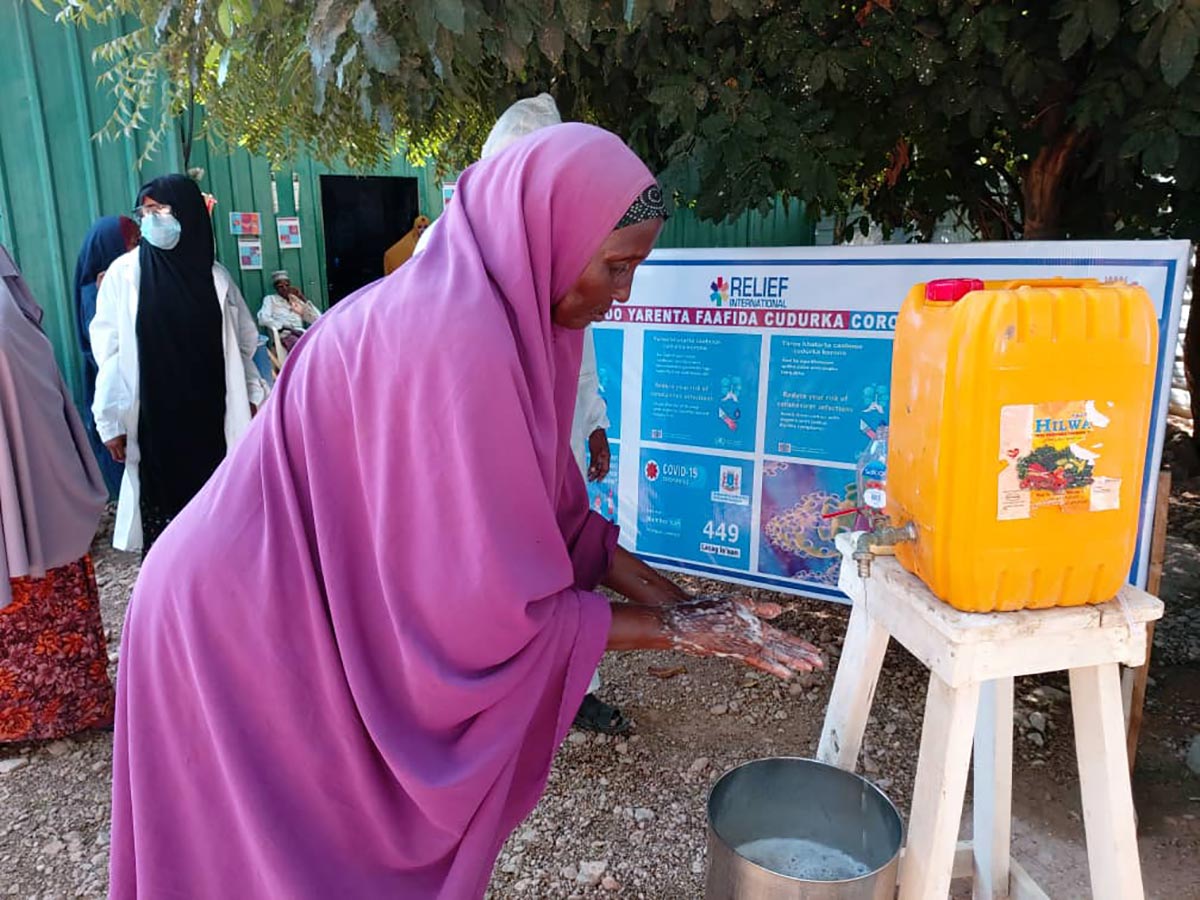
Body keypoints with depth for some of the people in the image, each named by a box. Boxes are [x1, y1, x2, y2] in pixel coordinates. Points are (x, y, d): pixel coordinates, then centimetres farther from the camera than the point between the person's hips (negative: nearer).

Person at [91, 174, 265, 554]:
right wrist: (111, 421, -3)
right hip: (153, 420, -2)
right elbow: (109, 350, 0)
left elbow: (244, 342, 11)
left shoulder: (213, 274, 5)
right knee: (163, 519, 1)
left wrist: (251, 397, 9)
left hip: (212, 419, 2)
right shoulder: (125, 272, 0)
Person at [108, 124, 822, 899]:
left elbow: (548, 513, 3)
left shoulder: (498, 312, -2)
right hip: (259, 629, -8)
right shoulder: (456, 342, -31)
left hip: (327, 613, 8)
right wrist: (678, 631, -16)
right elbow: (493, 614, -28)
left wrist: (679, 602, 0)